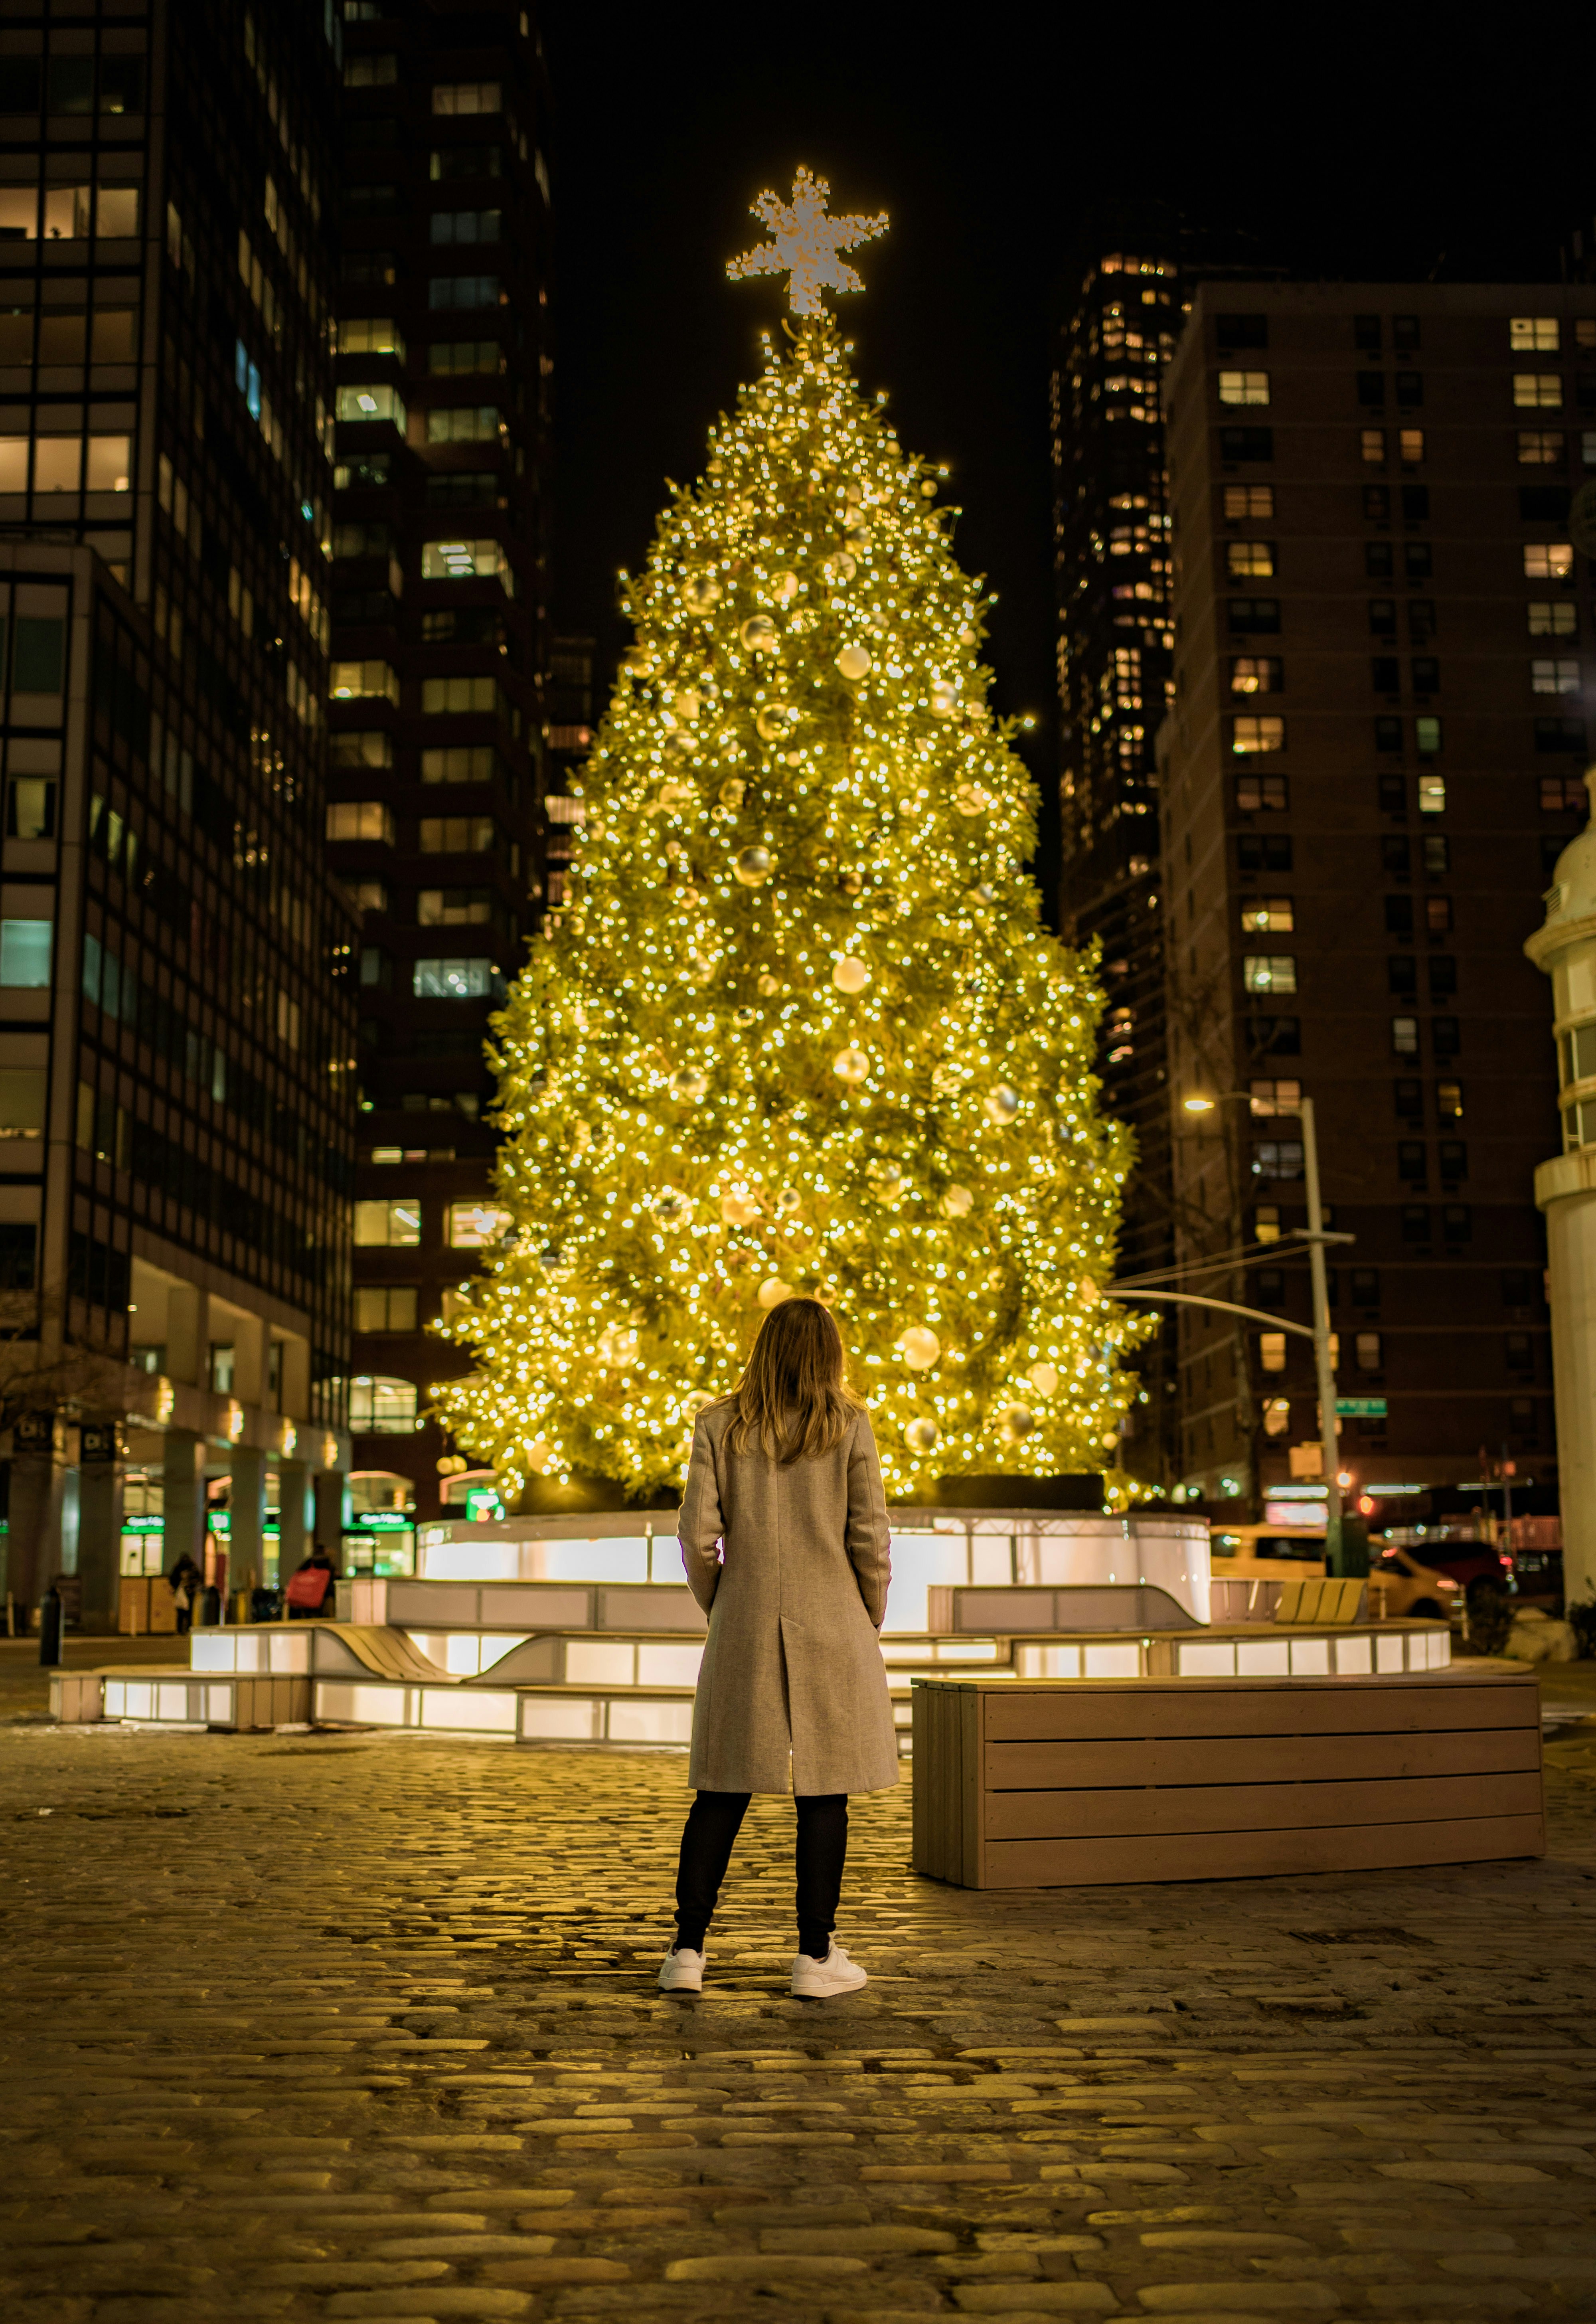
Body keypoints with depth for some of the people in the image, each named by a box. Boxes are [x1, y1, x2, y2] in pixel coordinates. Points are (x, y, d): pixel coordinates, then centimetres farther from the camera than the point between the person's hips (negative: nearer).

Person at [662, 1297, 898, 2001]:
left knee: (722, 1791, 9)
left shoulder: (719, 1426, 1)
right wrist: (870, 1621, 9)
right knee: (824, 1794, 5)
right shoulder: (847, 1425, -2)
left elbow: (698, 1535, -2)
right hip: (830, 1627, -2)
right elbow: (869, 1537, -4)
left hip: (744, 1628, 2)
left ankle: (687, 1950, 9)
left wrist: (719, 1609, 12)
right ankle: (816, 1956, 10)